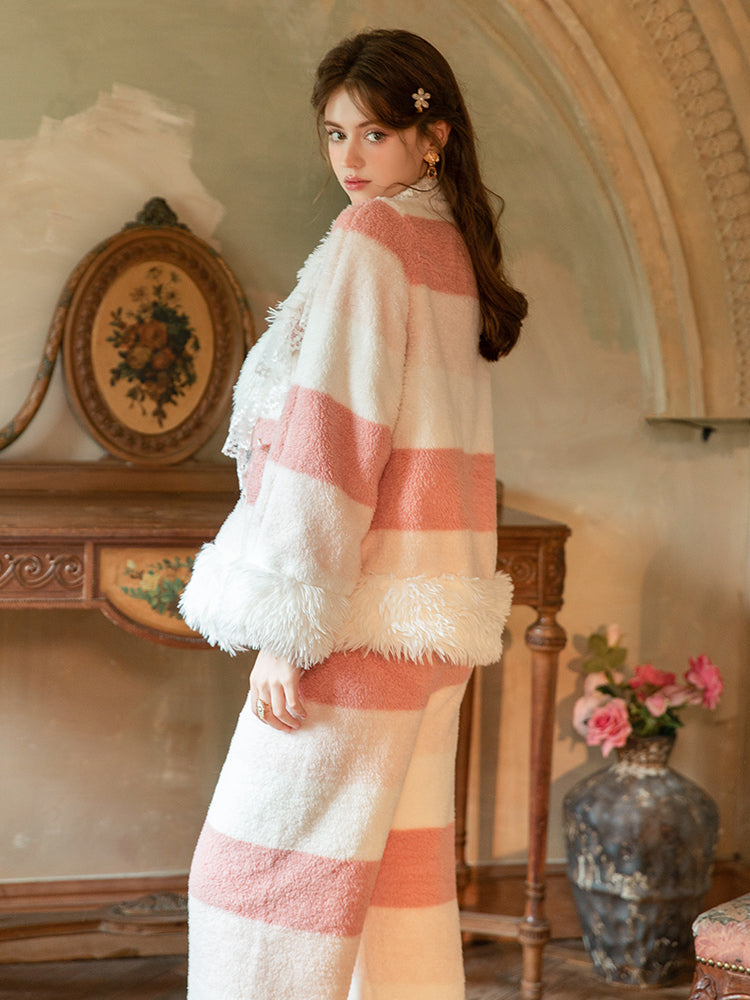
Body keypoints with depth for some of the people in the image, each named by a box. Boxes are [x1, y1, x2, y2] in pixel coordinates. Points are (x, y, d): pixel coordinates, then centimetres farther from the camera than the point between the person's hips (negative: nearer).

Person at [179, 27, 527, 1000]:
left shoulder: (371, 237, -12)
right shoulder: (454, 249, 14)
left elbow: (332, 434, -18)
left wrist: (287, 627, -18)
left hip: (366, 606, -8)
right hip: (438, 611, 8)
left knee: (260, 867, -2)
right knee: (401, 860, 13)